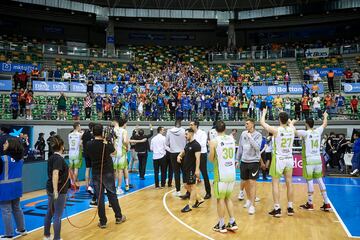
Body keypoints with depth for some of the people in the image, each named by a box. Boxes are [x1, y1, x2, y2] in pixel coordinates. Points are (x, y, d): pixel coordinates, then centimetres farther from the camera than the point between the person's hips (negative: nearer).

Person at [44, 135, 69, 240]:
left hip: (50, 189, 9)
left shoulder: (52, 157, 8)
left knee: (50, 212, 20)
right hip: (59, 191, -9)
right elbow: (55, 174, -29)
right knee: (57, 215, 1)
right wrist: (55, 190, -31)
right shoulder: (59, 158, -18)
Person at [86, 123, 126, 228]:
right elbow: (113, 152, 9)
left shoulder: (89, 145, -9)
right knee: (112, 195, 12)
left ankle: (103, 222, 10)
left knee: (99, 197, 5)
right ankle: (118, 217, 23)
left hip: (96, 173, 1)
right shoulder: (107, 144, -11)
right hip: (108, 172, 0)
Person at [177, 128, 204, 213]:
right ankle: (199, 199, 27)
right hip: (186, 168, 10)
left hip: (192, 169, -9)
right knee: (187, 186, 14)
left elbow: (197, 158, -21)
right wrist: (179, 156, 3)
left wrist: (197, 170, -27)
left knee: (192, 186, 0)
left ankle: (190, 205, 7)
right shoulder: (187, 144, 12)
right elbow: (183, 152, 27)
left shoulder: (196, 145, -15)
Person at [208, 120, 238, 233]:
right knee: (228, 198, 18)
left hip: (221, 174, -5)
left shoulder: (214, 141, -10)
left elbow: (211, 159, -4)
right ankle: (232, 223, 21)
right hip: (232, 173, 5)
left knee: (220, 199, 6)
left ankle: (221, 225, 13)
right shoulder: (232, 139, 6)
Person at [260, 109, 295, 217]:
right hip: (289, 159, 5)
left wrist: (264, 112, 16)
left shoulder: (276, 130, -15)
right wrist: (286, 116, 36)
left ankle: (277, 209, 2)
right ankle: (290, 208, 20)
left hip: (278, 159, -5)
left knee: (275, 184, 3)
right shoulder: (292, 130, -2)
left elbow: (262, 122, -2)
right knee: (289, 183, 12)